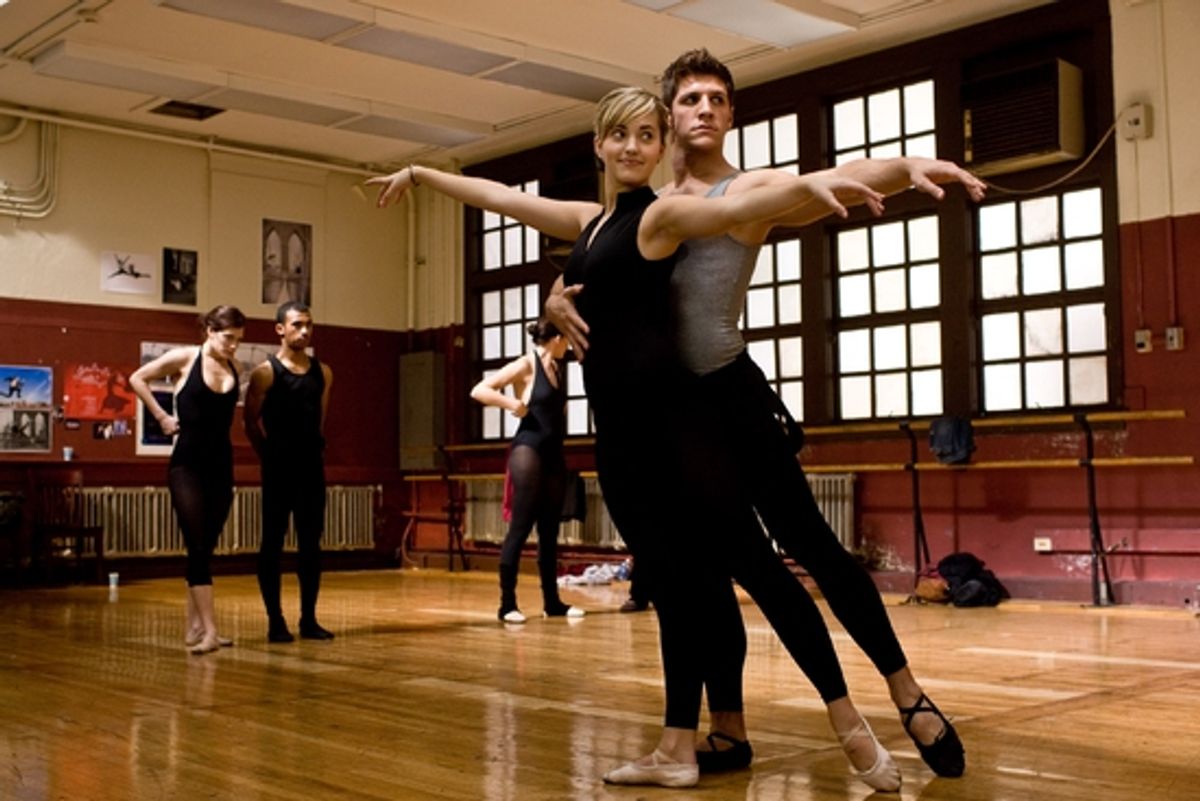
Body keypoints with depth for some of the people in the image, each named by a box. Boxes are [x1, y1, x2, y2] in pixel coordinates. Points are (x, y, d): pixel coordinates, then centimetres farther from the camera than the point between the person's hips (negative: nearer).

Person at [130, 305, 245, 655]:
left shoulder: (235, 368, 5)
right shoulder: (185, 358, -6)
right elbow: (138, 379, 4)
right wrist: (162, 417, 0)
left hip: (221, 465, 5)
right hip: (187, 465, -5)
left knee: (206, 548, 9)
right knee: (198, 548, -9)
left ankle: (194, 627, 17)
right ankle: (209, 630, -11)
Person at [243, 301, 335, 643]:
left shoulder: (322, 373, 8)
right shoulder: (266, 373, -6)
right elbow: (250, 420, 0)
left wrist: (318, 450, 12)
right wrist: (269, 454, 4)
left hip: (312, 467, 5)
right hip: (279, 469, -4)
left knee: (310, 543, 7)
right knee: (273, 543, 1)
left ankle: (309, 619, 14)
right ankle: (275, 621, 7)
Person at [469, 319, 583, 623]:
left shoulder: (555, 367, 13)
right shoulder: (525, 365, -8)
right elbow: (478, 390, -14)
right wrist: (513, 404, -19)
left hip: (554, 454, 8)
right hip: (528, 452, -8)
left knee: (550, 531, 9)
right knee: (520, 528, -7)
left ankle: (552, 601, 15)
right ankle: (507, 603, -3)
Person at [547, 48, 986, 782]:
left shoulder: (754, 190, 1)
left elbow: (839, 182, -17)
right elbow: (579, 282, 17)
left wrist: (909, 165, -38)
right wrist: (559, 302, -8)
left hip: (732, 395, -5)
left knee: (809, 542, -4)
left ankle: (910, 697, 10)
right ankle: (729, 732, 21)